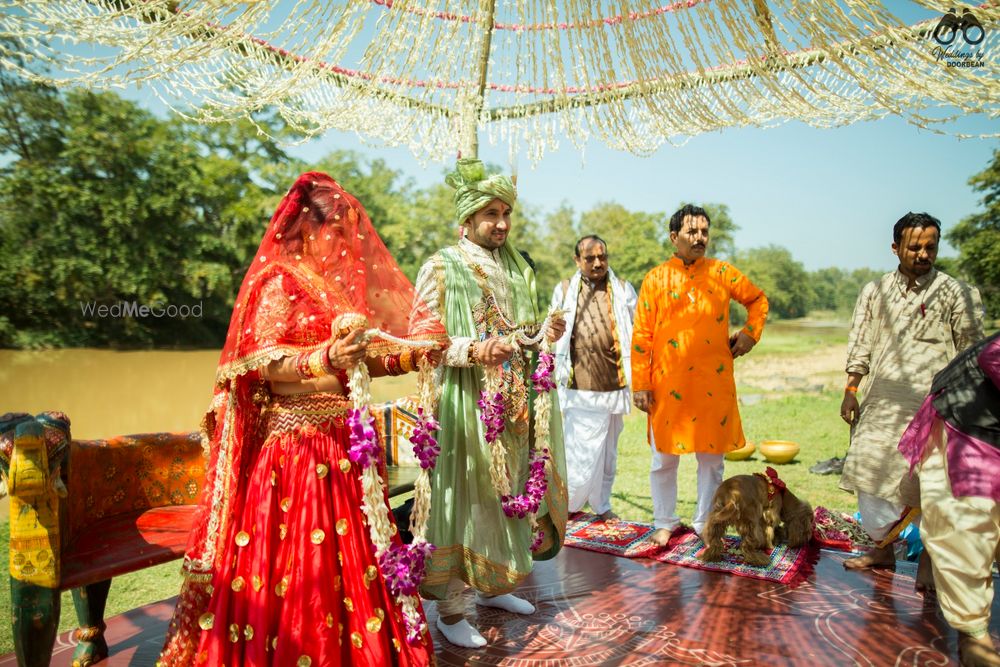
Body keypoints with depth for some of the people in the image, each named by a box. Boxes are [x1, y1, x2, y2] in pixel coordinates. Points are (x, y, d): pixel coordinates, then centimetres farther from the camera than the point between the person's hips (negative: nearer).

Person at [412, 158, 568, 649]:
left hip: (514, 406, 7)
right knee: (462, 501, -1)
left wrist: (545, 333, -2)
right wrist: (477, 350, -26)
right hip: (464, 405, -6)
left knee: (506, 494, 14)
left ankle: (492, 585, 33)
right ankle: (449, 608, 14)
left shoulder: (518, 269, 14)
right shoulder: (441, 268, -6)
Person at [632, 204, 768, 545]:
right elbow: (642, 336, -2)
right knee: (664, 459, 8)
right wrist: (640, 385, -5)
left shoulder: (722, 273, 4)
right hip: (668, 385, -1)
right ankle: (665, 523, 25)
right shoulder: (655, 279, 0)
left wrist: (750, 333, 5)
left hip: (713, 385, 1)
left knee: (711, 458, 10)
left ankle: (705, 523, 26)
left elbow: (758, 299, 21)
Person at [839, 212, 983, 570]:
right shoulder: (874, 291, 9)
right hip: (881, 402, 4)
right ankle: (882, 548, 24)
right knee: (871, 473, 7)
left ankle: (930, 556, 16)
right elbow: (860, 345, 11)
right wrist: (851, 390, 6)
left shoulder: (957, 293, 0)